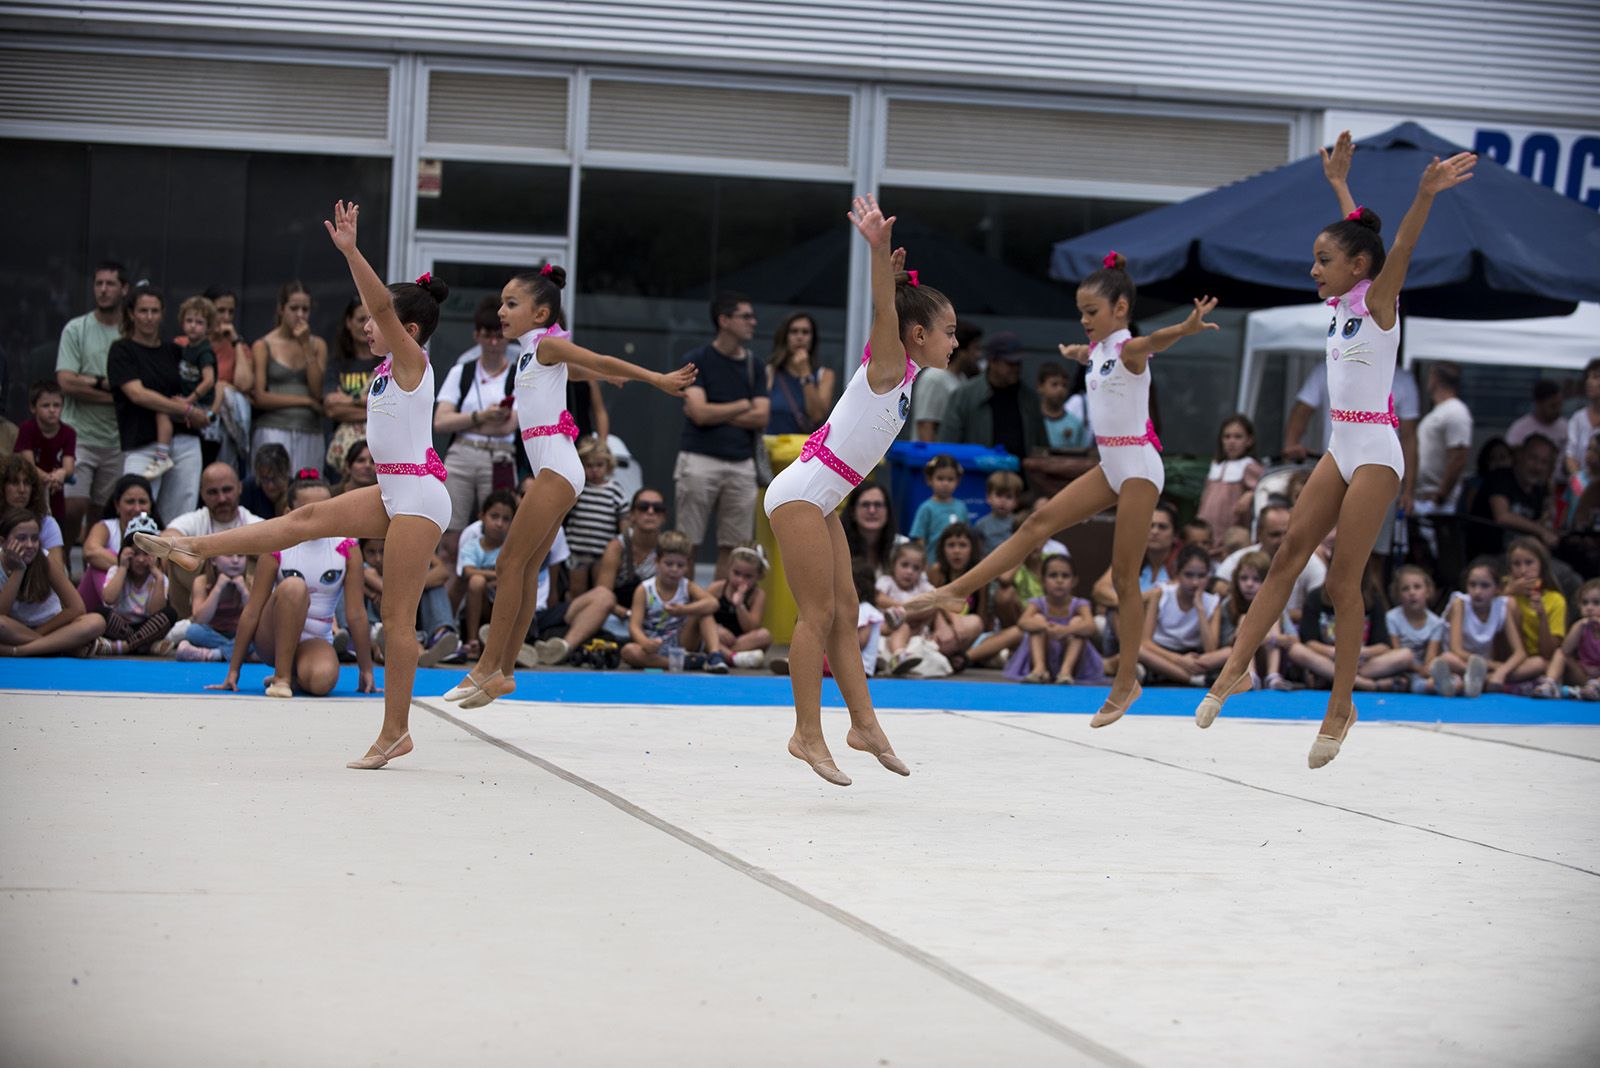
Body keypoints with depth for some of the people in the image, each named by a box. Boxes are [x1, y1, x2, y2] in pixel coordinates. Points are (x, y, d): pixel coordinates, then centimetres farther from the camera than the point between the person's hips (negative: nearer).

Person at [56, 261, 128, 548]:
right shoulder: (75, 330, 1)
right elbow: (67, 382, -9)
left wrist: (94, 382, -10)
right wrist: (114, 391, -10)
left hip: (116, 438, 3)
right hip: (79, 435, -3)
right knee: (74, 506, -12)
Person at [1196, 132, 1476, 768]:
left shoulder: (1378, 300, -11)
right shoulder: (1343, 303, 8)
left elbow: (1398, 250, -29)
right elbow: (1355, 235, 25)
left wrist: (1426, 194, -45)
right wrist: (1339, 184, 37)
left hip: (1375, 454, -8)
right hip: (1341, 449, 8)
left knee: (1343, 581, -6)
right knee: (1290, 555, 4)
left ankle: (1340, 708, 1)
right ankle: (1235, 670, 5)